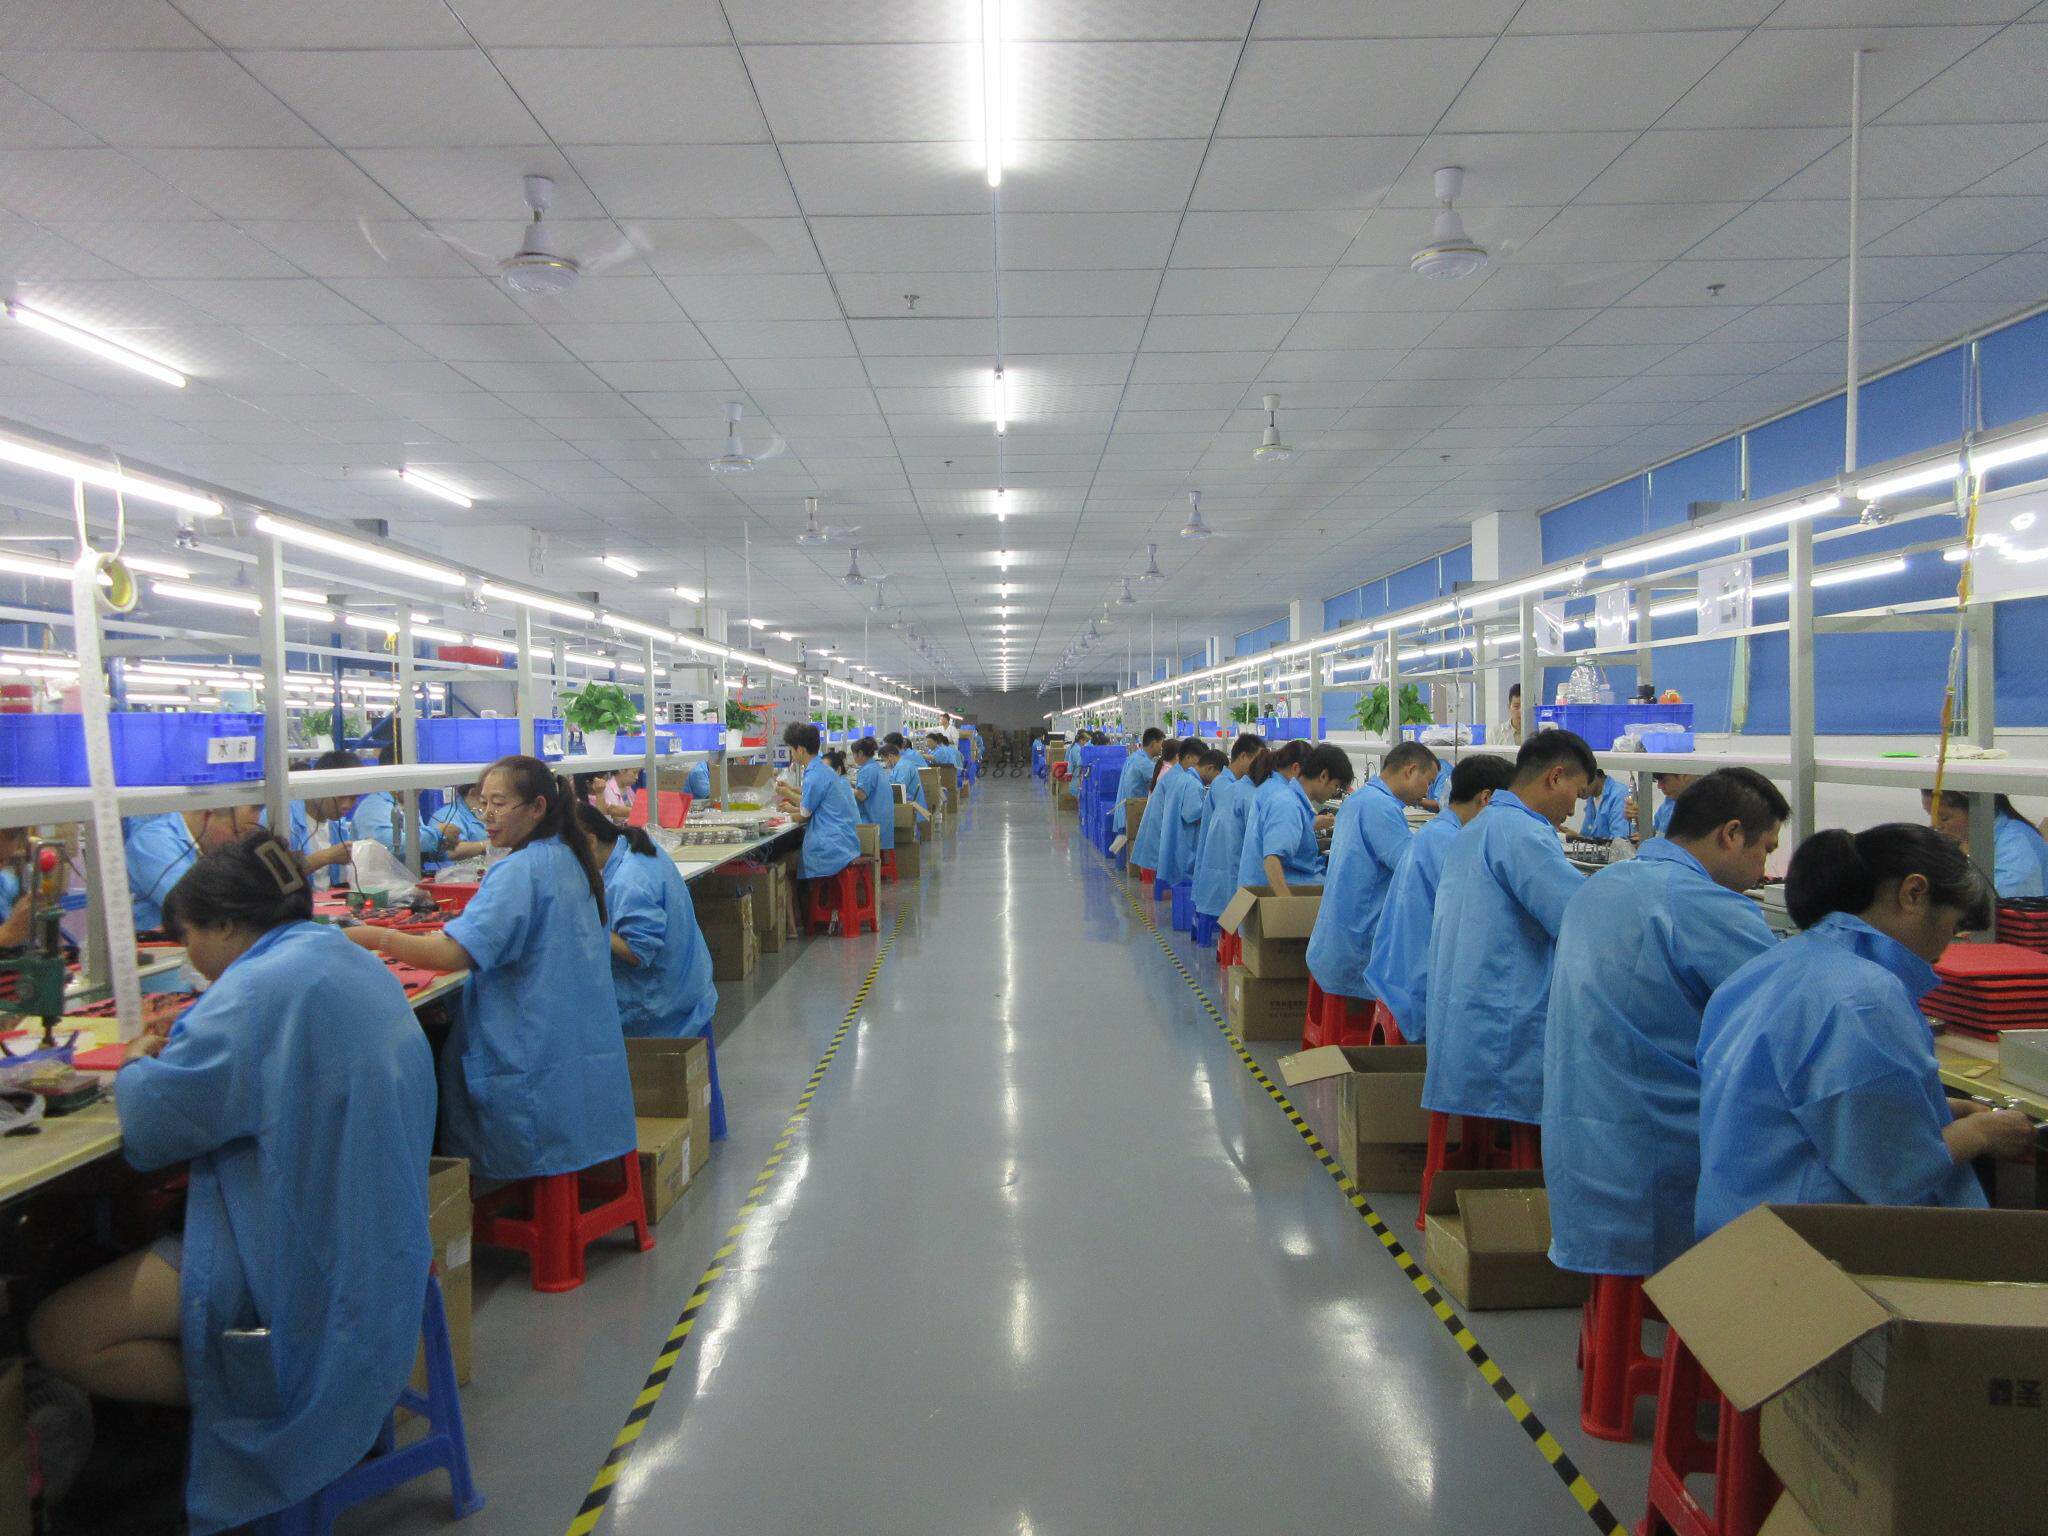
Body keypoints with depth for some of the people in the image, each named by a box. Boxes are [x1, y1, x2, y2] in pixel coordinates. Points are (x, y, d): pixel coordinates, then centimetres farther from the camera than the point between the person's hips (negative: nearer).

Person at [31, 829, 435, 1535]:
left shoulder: (264, 986, -22)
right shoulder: (354, 964, 8)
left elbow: (149, 1126, -18)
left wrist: (137, 1066, 3)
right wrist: (182, 1046, 13)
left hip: (303, 1259, -10)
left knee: (57, 1332, -5)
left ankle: (233, 1405, 5)